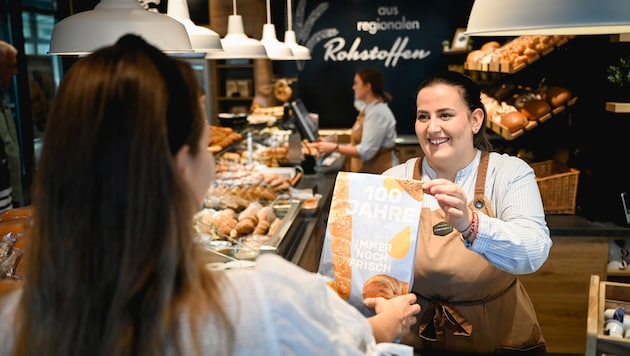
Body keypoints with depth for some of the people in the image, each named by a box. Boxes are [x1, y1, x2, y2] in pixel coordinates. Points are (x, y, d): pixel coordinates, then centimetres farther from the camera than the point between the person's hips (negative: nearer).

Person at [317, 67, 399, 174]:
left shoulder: (377, 113, -17)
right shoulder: (368, 109, 13)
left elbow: (366, 151, -22)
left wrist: (335, 148, -20)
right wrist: (331, 145, 9)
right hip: (366, 172, 9)